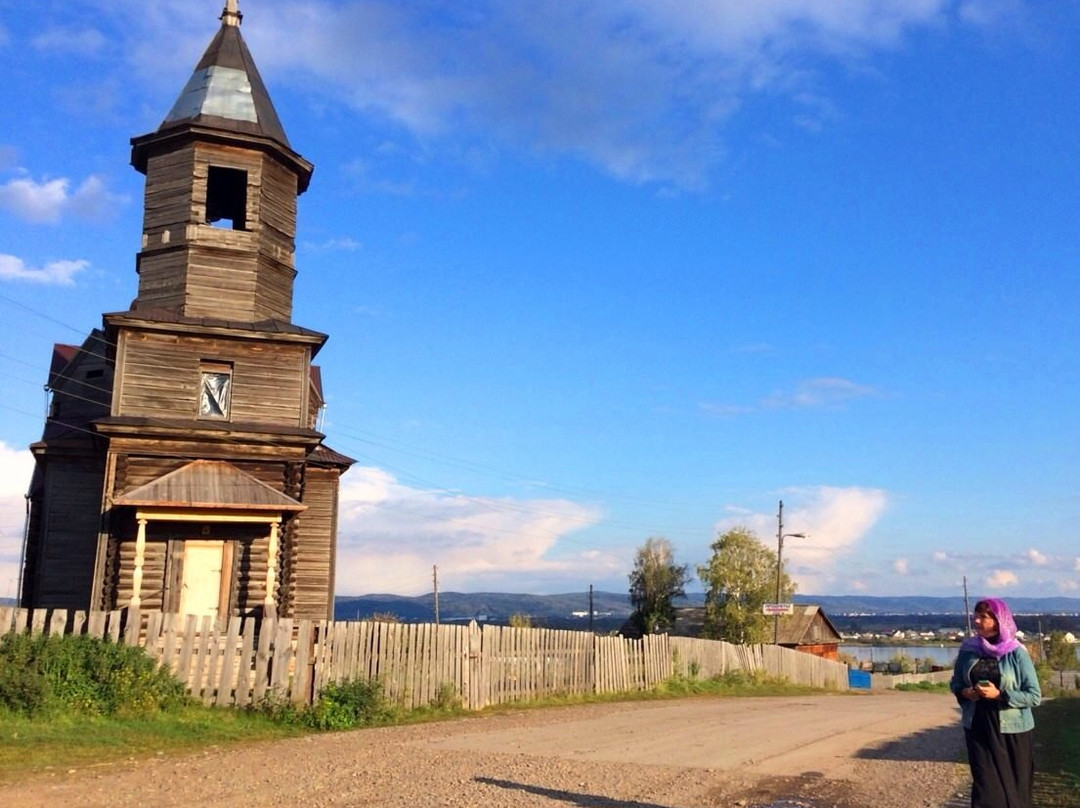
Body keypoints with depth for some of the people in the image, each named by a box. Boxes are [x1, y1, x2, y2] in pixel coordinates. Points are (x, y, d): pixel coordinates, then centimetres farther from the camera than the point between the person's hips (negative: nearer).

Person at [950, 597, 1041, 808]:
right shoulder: (968, 649, 1)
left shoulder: (1016, 653, -9)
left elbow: (1034, 696, -9)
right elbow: (955, 683, 12)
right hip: (978, 729, 3)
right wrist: (964, 692, -10)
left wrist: (999, 694, -20)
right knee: (986, 788, 3)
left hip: (1011, 731, -2)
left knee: (1014, 789, 7)